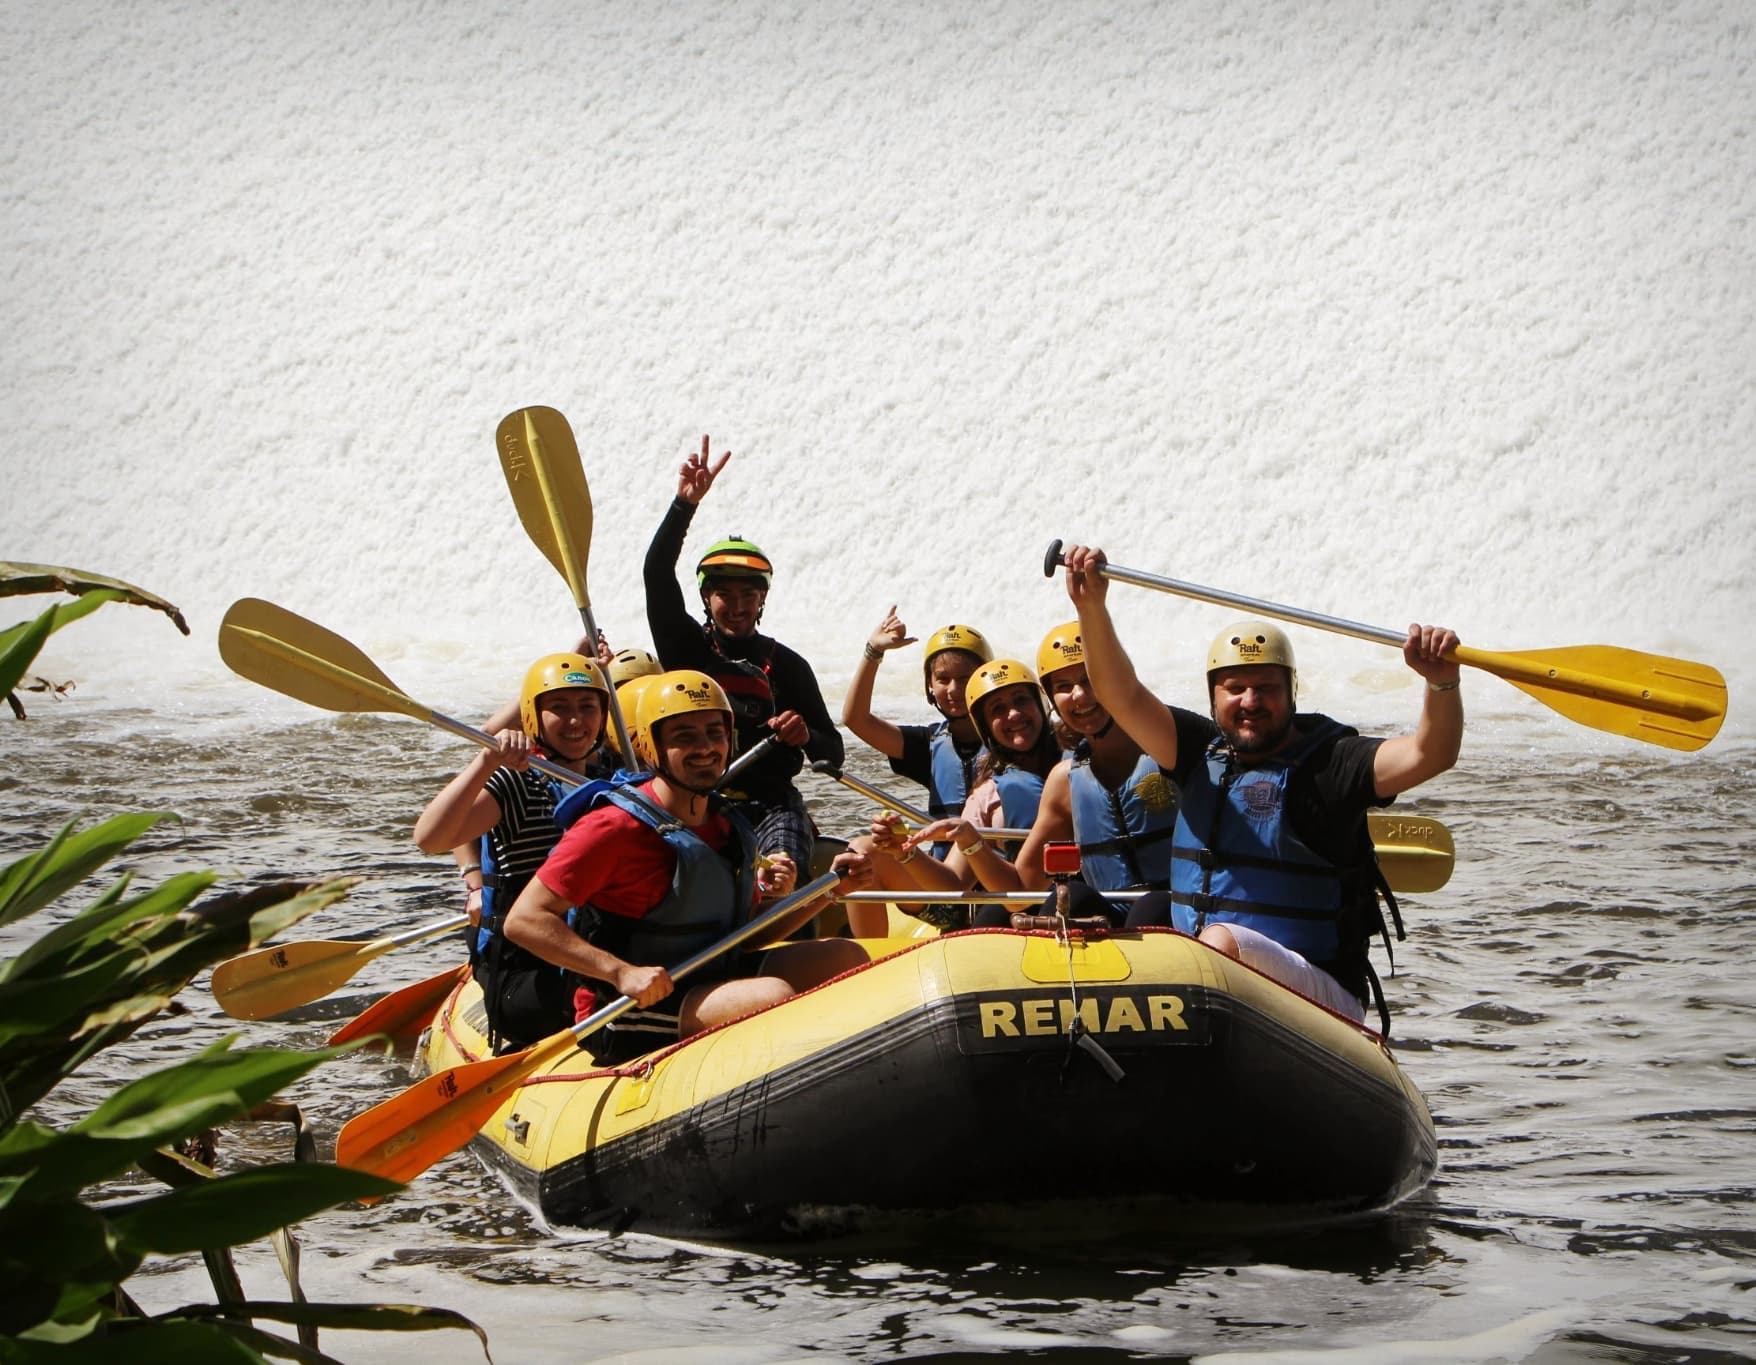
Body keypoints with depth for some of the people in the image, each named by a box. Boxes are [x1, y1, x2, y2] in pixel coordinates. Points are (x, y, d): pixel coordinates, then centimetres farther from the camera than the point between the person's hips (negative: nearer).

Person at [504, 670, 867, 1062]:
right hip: (622, 1018, -9)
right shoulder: (617, 827, -15)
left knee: (846, 956, 0)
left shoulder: (729, 828, 9)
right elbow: (523, 920, -20)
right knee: (774, 997, -29)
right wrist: (622, 973, -28)